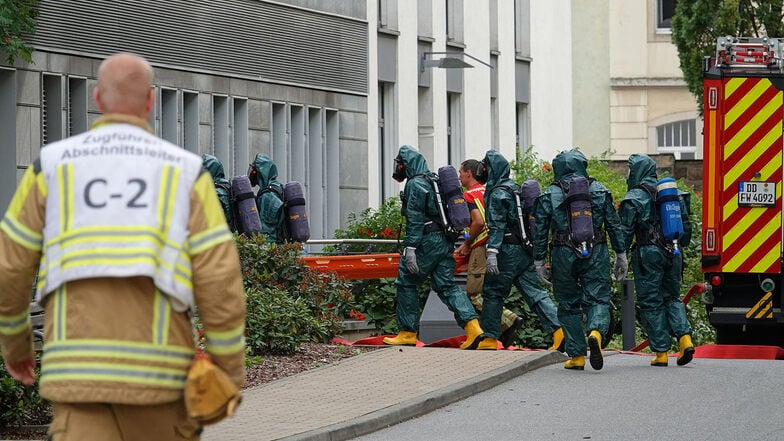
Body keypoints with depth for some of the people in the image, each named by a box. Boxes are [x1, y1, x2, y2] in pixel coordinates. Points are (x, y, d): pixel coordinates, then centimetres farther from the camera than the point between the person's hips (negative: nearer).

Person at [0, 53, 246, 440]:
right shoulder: (184, 172, 5)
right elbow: (219, 278, -2)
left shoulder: (53, 166, 8)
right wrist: (231, 375, 6)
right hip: (156, 365, 0)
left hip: (77, 367, 0)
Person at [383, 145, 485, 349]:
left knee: (406, 283, 3)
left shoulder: (415, 184, -10)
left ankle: (408, 332, 7)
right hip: (445, 240, 9)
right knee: (446, 285, 5)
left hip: (427, 241, -9)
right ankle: (472, 326, -11)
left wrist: (410, 248, -20)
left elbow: (415, 219, -18)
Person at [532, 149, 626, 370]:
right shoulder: (599, 191, 6)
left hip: (563, 254, 0)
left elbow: (540, 231, 1)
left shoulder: (549, 196, 3)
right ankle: (596, 332, -30)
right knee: (597, 299, 1)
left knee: (569, 304, 10)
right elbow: (614, 225, 6)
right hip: (595, 253, 0)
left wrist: (539, 261, 6)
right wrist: (621, 254, 12)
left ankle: (576, 356, 8)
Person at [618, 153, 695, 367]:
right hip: (673, 253, 5)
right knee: (672, 297, 17)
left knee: (651, 302, 2)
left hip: (648, 254, -5)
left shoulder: (634, 197, -6)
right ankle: (685, 338, -3)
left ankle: (661, 352, 1)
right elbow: (686, 227, 16)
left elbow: (625, 231, -9)